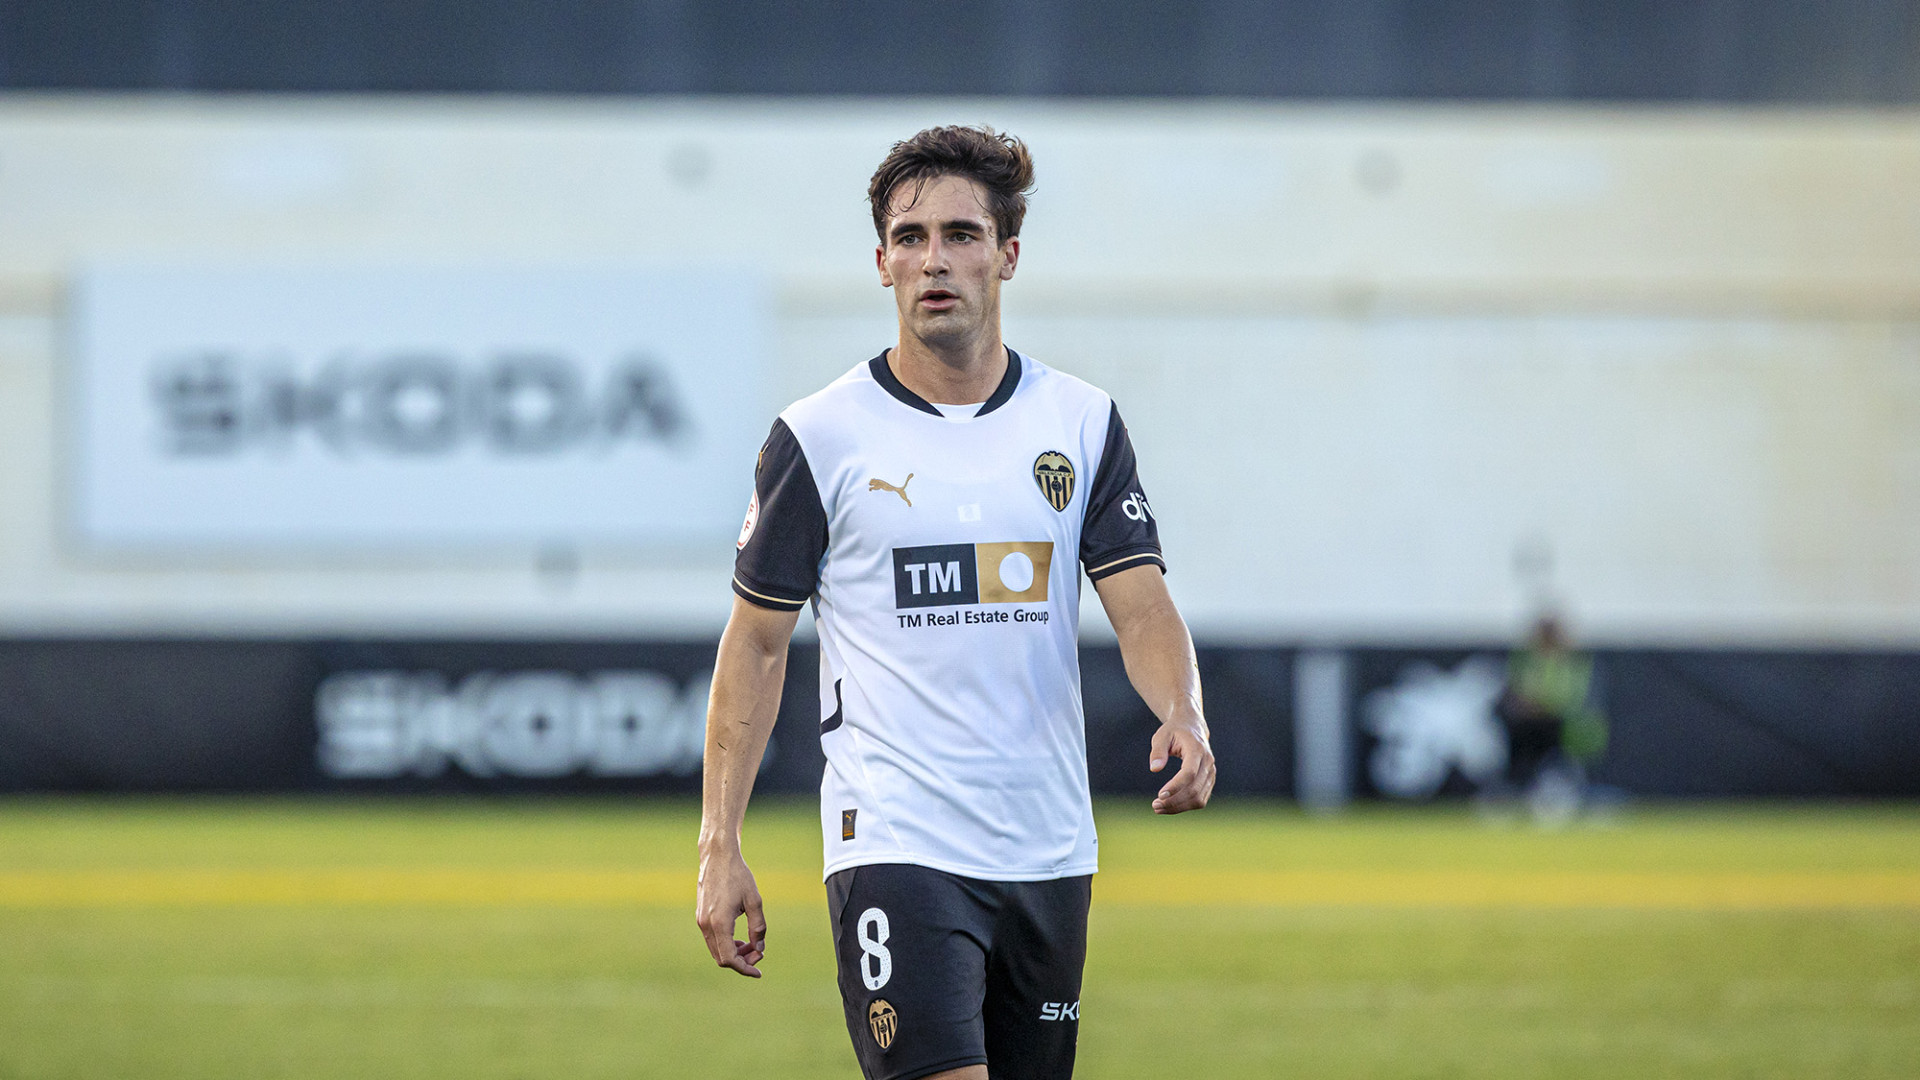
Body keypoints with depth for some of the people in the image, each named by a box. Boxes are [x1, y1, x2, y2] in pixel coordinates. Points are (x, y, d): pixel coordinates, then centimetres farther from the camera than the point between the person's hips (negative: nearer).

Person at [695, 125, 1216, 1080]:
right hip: (894, 848, -4)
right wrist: (720, 846, -3)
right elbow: (756, 641, 3)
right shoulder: (819, 437, -2)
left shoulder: (1083, 422, 6)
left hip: (1048, 851, 4)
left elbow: (1141, 606, 1)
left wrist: (1183, 717, -22)